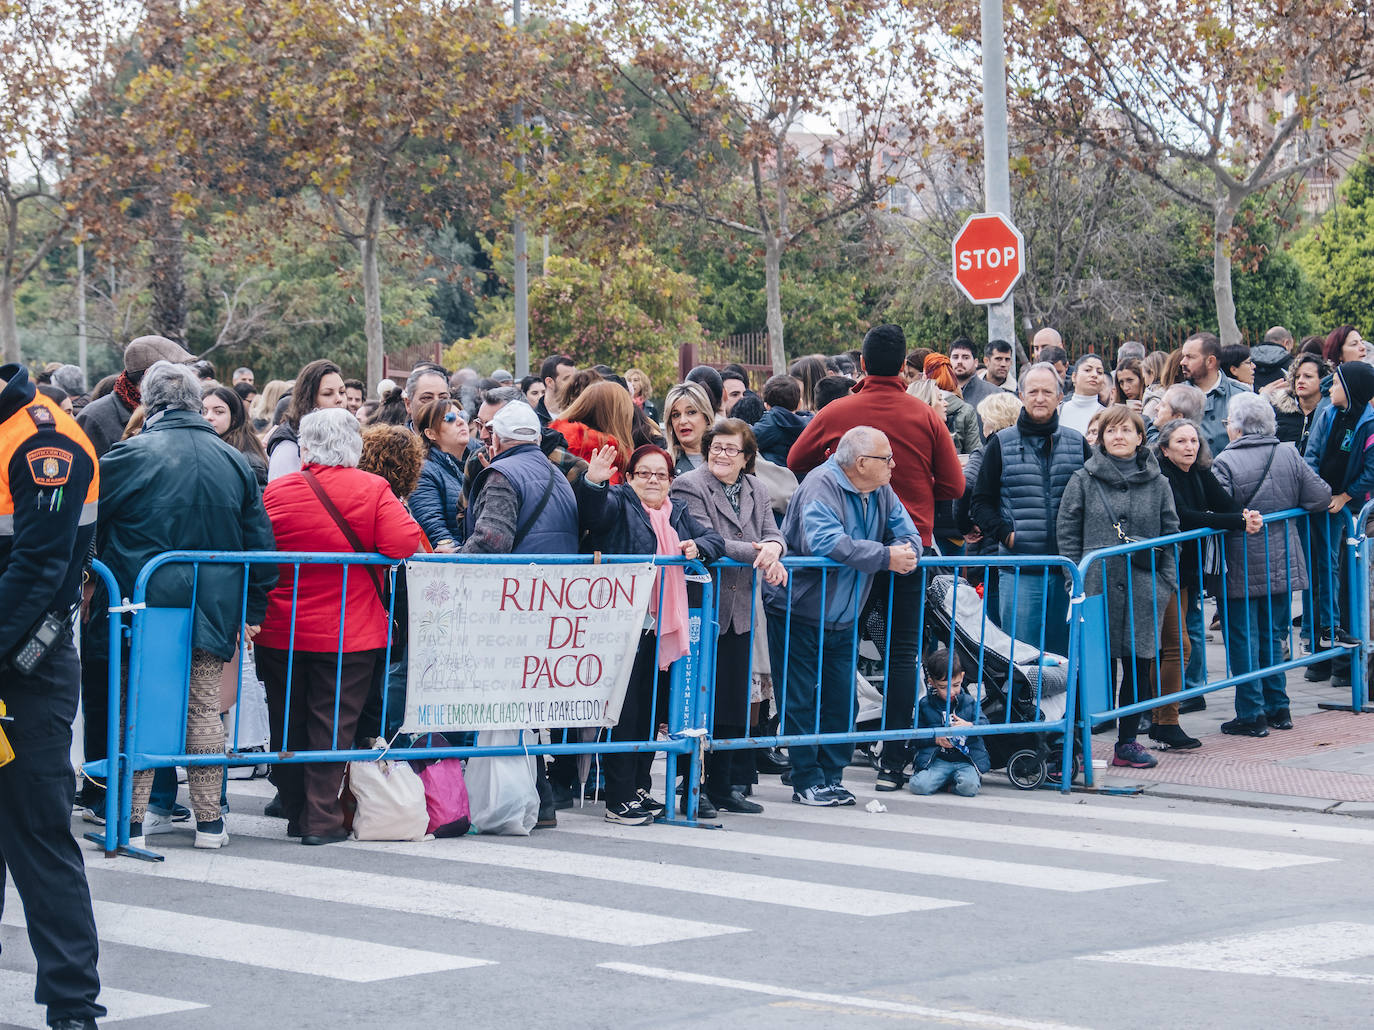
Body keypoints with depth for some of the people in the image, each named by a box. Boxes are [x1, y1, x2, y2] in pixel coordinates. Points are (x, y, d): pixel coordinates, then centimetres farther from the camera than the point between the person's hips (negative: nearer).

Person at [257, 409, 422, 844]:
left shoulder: (276, 491, -4)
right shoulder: (373, 490, -8)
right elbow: (403, 543, -17)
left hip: (283, 632, 1)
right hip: (350, 633, -1)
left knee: (289, 723, 13)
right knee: (333, 723, 3)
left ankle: (296, 815, 22)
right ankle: (322, 820, -1)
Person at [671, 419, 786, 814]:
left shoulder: (756, 490, 14)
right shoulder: (690, 486, -6)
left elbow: (773, 534, 7)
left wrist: (772, 548, -17)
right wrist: (755, 552, -22)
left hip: (739, 611, 6)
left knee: (734, 701, 9)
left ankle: (724, 785, 18)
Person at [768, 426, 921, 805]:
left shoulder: (881, 492, 4)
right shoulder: (821, 485, -21)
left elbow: (908, 534, 6)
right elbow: (824, 542, -35)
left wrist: (905, 551, -20)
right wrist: (885, 557, -31)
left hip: (842, 617, 7)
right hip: (799, 612, -7)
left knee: (841, 702, 7)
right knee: (800, 701, -3)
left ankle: (832, 776, 15)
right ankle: (808, 781, 4)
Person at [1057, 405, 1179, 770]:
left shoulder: (1157, 483, 9)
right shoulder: (1084, 480, 5)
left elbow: (1170, 534, 11)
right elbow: (1068, 531, 4)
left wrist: (1165, 585, 3)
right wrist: (1077, 581, -3)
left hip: (1144, 589, 2)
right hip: (1098, 586, -2)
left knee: (1140, 664, 4)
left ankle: (1128, 741, 16)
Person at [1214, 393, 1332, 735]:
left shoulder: (1226, 463, -14)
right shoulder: (1289, 455, -1)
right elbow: (1321, 497, 1)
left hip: (1241, 569, -5)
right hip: (1282, 566, 5)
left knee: (1243, 639, 3)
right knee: (1273, 635, 17)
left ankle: (1252, 714, 3)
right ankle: (1278, 709, 21)